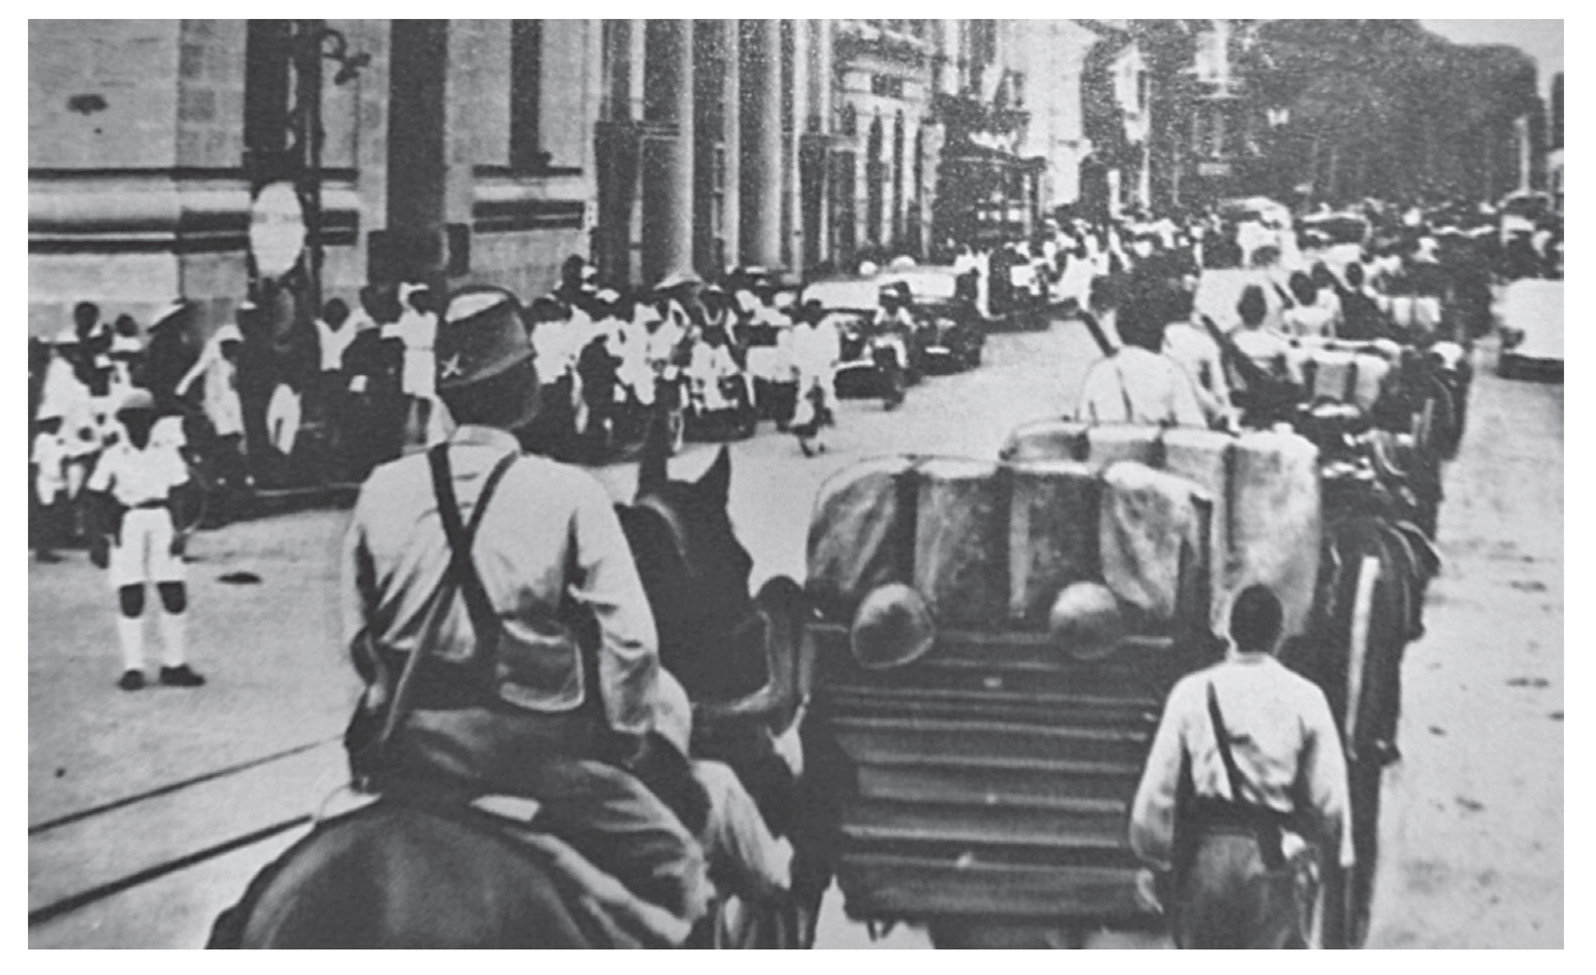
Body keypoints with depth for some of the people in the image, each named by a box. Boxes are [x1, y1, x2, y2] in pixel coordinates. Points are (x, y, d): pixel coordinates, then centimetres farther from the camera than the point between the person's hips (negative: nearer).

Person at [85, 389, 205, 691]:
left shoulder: (166, 454, 7)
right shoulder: (113, 457, 1)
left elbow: (178, 496, 9)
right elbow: (100, 500, 6)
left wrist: (179, 531, 1)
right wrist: (102, 539, 3)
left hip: (161, 522, 2)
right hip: (126, 525, -2)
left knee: (175, 596, 0)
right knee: (130, 600, -3)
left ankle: (174, 664, 11)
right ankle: (132, 668, 4)